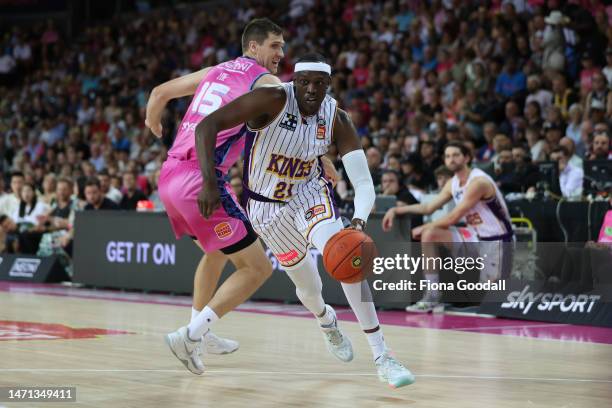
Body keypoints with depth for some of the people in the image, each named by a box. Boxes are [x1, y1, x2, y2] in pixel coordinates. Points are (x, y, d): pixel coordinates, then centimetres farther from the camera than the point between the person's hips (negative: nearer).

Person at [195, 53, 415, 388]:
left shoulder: (337, 119, -18)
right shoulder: (273, 100, -28)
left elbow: (363, 182, -23)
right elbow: (206, 126, -32)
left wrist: (359, 222, -43)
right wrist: (209, 183, -43)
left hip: (309, 194, 1)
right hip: (268, 207, -1)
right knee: (309, 287, 12)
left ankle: (382, 357, -22)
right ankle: (326, 321, 52)